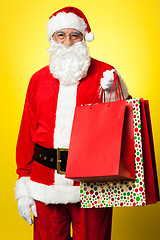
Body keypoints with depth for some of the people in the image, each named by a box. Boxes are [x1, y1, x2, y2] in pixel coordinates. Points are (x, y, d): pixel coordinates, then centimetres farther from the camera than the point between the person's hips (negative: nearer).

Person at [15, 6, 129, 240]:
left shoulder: (105, 74, 2)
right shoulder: (39, 79, 10)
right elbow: (27, 132, 11)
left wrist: (111, 94, -18)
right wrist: (23, 188, 8)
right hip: (46, 183, 2)